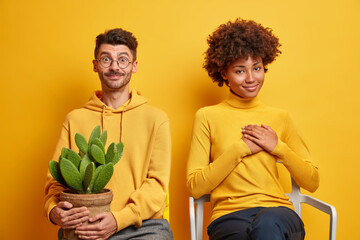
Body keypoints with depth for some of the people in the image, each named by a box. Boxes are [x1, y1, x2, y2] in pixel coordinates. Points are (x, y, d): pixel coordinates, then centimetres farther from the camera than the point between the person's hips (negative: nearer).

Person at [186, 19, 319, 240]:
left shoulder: (280, 118, 15)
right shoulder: (207, 117, 7)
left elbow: (312, 182, 14)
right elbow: (195, 187, -1)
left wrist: (278, 147, -1)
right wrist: (239, 149, -7)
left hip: (277, 211, 2)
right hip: (229, 216, -1)